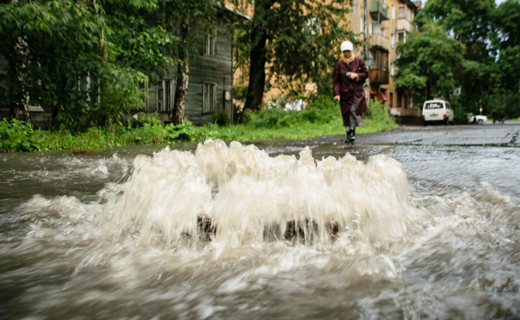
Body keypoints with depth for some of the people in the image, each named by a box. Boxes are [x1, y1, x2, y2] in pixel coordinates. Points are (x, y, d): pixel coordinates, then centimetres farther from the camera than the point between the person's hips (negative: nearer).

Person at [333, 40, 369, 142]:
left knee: (355, 110, -16)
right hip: (345, 93, 1)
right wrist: (337, 93, -8)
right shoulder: (339, 64, 3)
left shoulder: (359, 61, 5)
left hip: (357, 92, -1)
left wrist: (357, 75, -11)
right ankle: (349, 134, 14)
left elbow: (366, 73, 9)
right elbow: (335, 80, 1)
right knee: (346, 113, 3)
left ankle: (353, 132, -9)